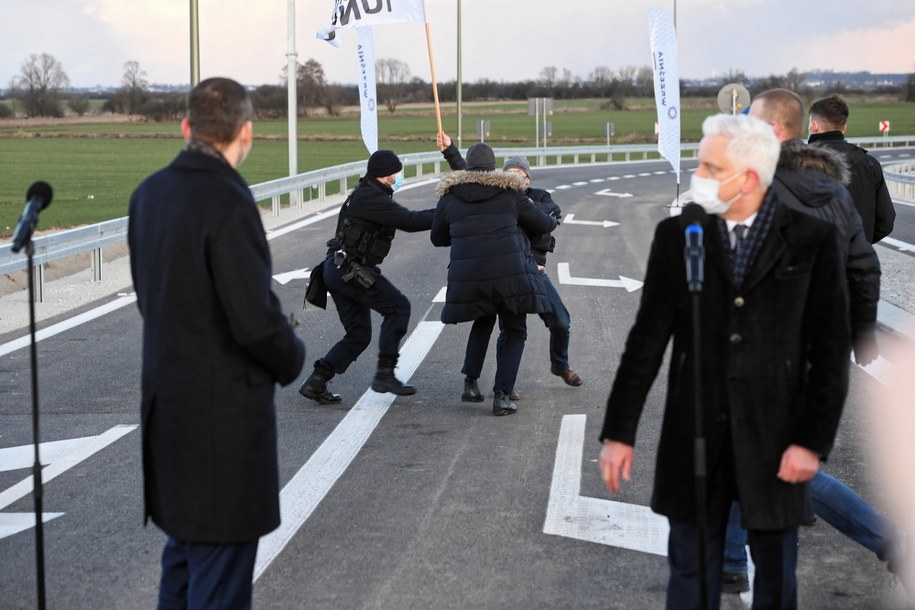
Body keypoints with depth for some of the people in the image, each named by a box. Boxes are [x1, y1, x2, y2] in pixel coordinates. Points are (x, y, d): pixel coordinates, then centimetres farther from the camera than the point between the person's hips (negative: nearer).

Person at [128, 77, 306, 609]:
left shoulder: (150, 193, 4)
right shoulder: (229, 203, -21)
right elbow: (256, 319, -23)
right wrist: (292, 359, -4)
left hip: (169, 400, 8)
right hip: (225, 410, -8)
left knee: (185, 548, 22)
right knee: (222, 565, 2)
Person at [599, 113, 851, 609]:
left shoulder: (812, 239, -3)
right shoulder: (676, 236, 2)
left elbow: (830, 349, -3)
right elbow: (647, 340, 3)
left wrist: (812, 440, -8)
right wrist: (619, 433, 1)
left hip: (774, 440, -1)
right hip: (693, 438, 2)